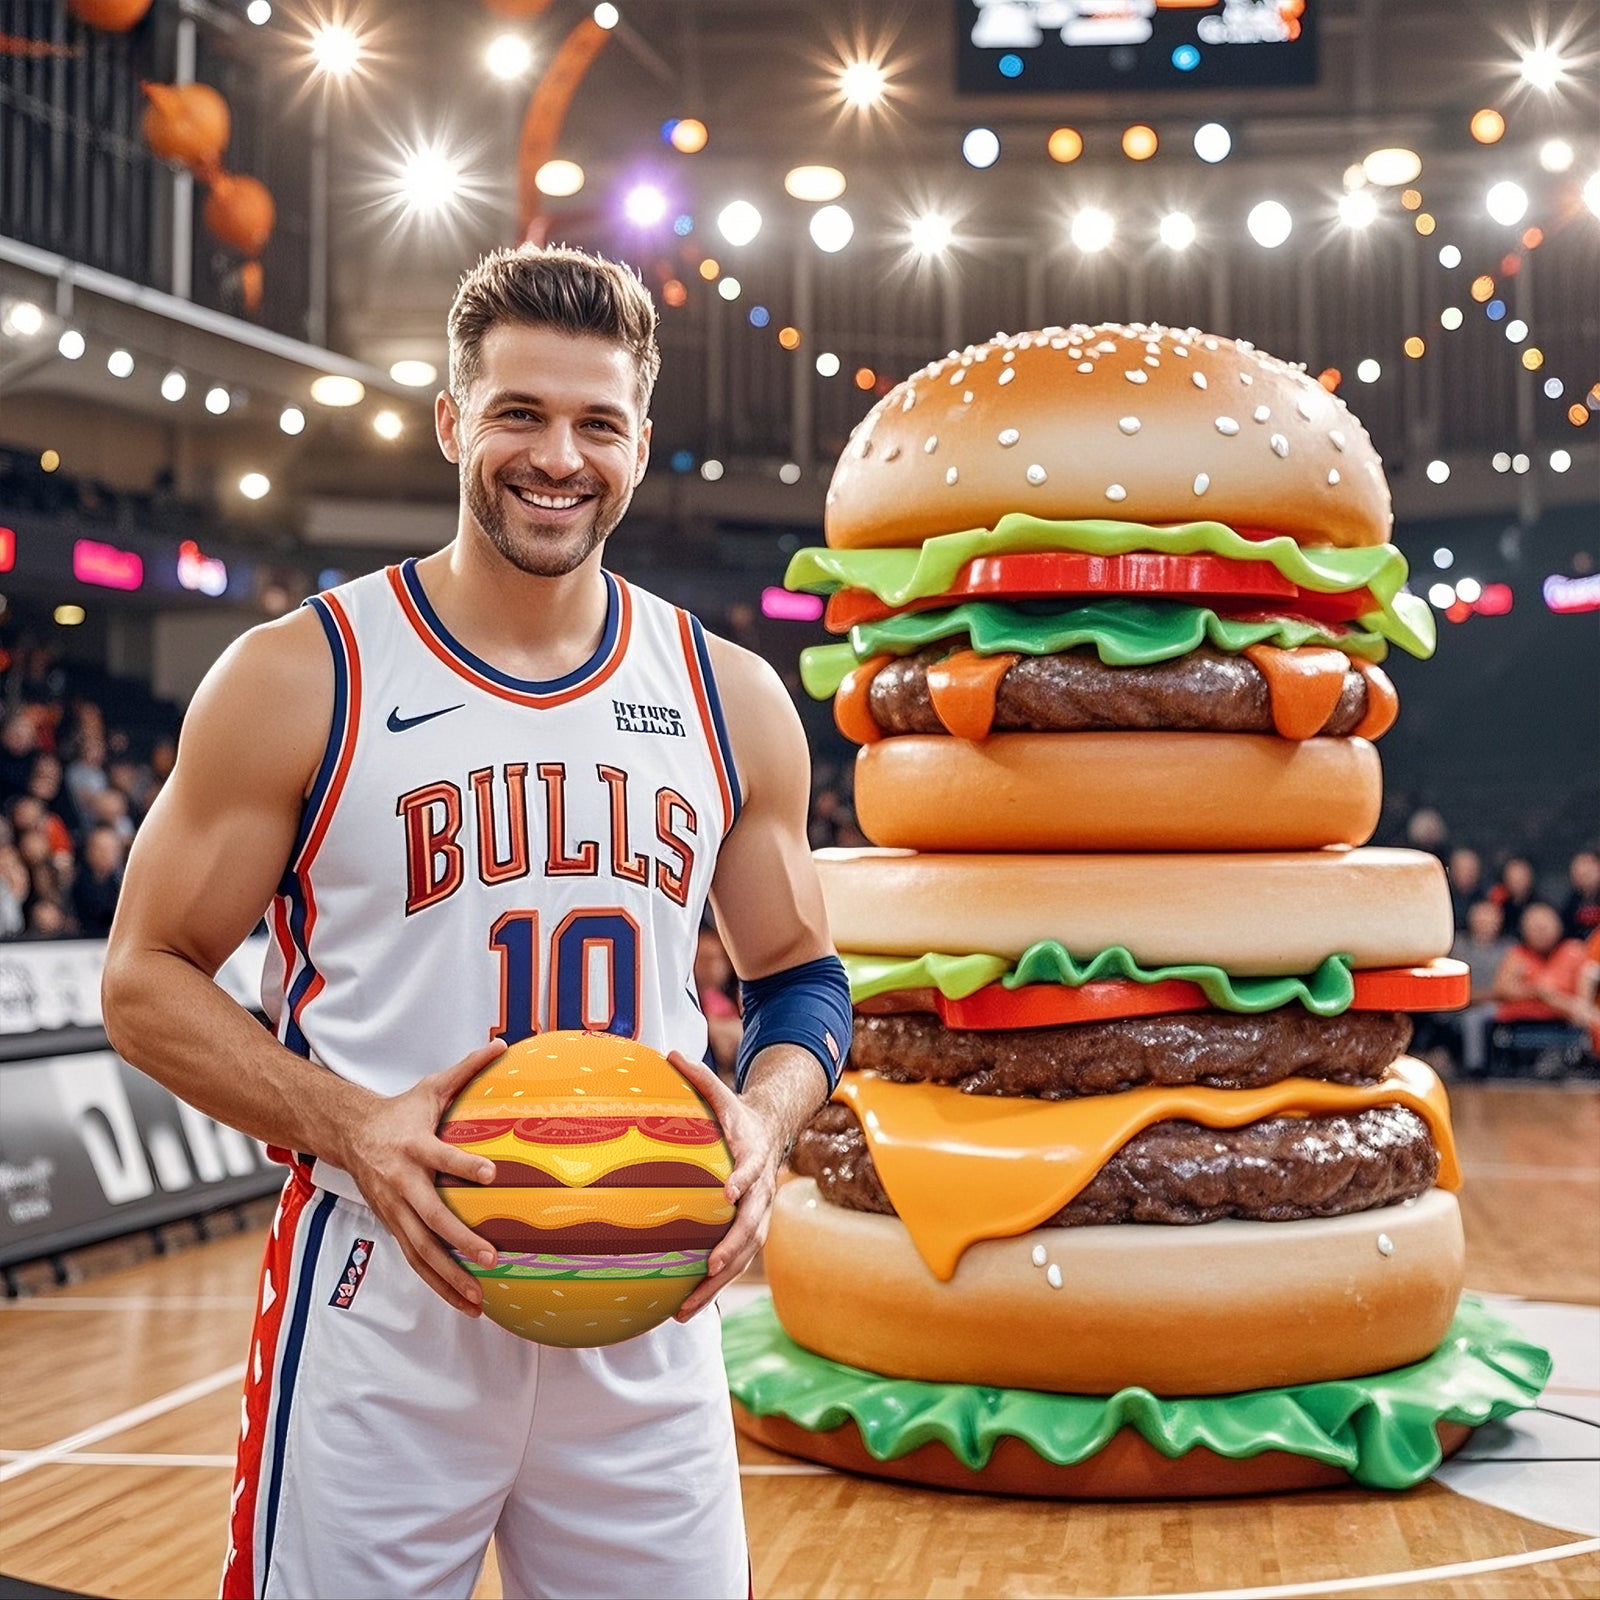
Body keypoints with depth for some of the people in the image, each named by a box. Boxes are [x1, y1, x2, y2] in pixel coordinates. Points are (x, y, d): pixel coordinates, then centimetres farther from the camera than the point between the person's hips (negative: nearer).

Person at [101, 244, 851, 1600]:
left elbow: (800, 977, 13)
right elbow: (149, 980, -2)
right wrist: (355, 1127, -18)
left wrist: (764, 1119, -9)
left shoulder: (734, 701, 6)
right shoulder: (299, 679, -4)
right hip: (382, 1304, -3)